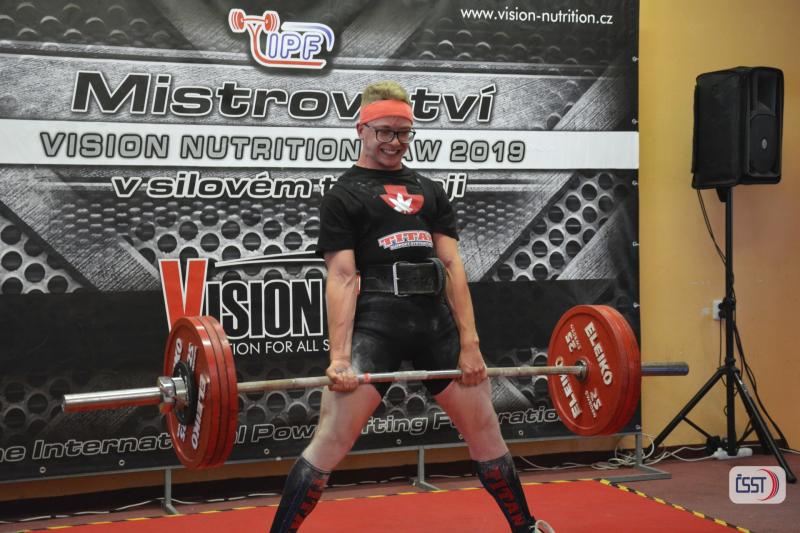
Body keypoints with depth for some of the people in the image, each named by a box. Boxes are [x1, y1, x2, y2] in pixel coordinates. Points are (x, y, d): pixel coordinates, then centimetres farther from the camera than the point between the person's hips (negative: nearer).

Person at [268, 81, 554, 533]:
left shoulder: (430, 191, 18)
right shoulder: (343, 196, 5)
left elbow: (452, 265, 9)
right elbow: (341, 279, -3)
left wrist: (470, 341, 1)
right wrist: (340, 356, -12)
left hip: (437, 322, 5)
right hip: (375, 325, -4)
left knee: (486, 430, 12)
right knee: (331, 440, -9)